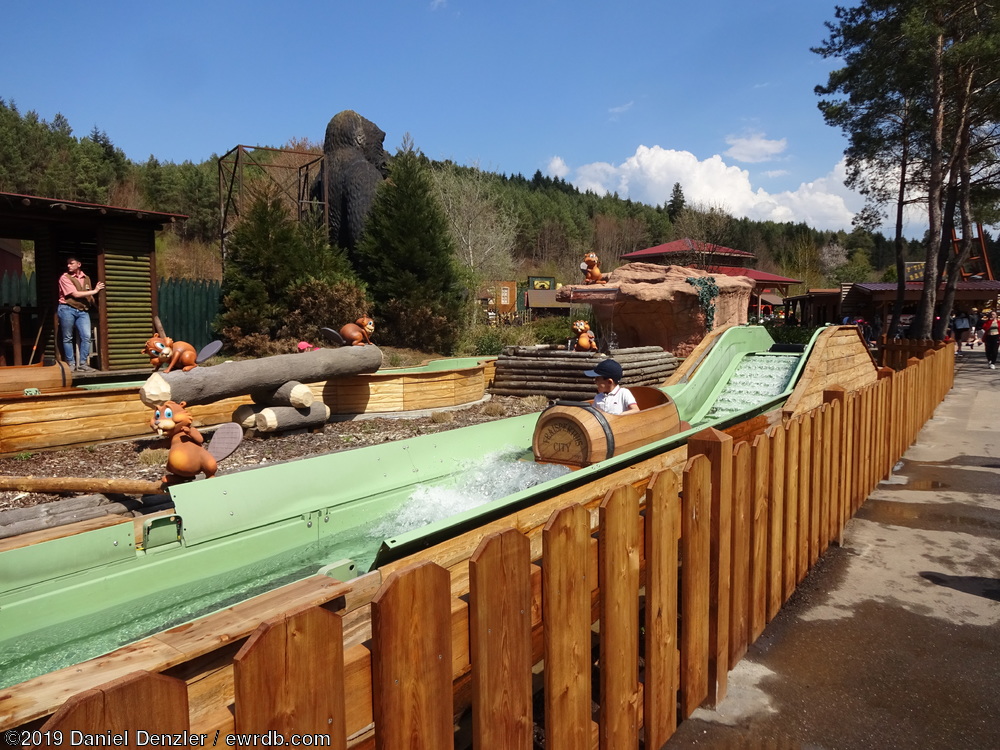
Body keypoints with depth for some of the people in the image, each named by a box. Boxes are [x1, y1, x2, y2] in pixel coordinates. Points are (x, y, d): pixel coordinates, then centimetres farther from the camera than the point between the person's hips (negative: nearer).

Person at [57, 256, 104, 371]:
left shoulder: (86, 278, 12)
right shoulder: (65, 278, -4)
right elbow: (76, 294, -12)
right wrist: (94, 291, -8)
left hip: (83, 311, 4)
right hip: (67, 309, -4)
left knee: (86, 336, -7)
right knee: (68, 338, 3)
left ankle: (82, 364, 1)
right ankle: (71, 364, 10)